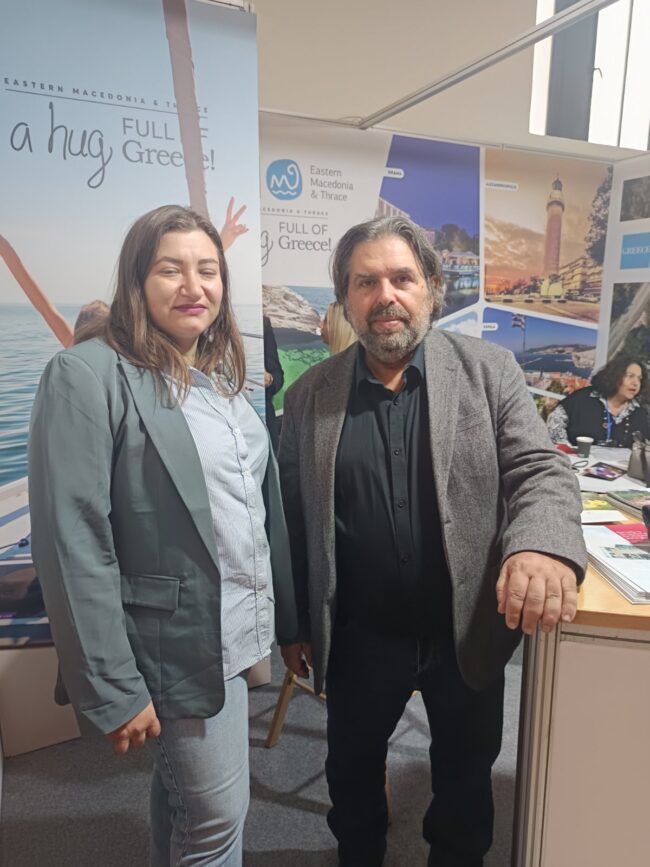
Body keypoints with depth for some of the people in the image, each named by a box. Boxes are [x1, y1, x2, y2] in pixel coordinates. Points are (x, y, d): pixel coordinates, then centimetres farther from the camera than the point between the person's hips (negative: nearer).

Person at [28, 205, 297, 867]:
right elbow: (74, 544, -19)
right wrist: (113, 689, -18)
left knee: (179, 795, 25)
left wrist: (290, 620, 11)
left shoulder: (221, 377, 8)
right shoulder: (88, 376, -16)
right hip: (178, 646, -6)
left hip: (236, 631, 7)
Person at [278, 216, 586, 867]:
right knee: (352, 765, 23)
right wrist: (294, 624, 5)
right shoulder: (308, 395, -4)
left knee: (467, 772, 22)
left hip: (468, 629, 0)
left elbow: (541, 470, -10)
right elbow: (291, 519, 0)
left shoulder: (489, 371, -6)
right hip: (358, 635, 1)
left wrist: (543, 547, -32)